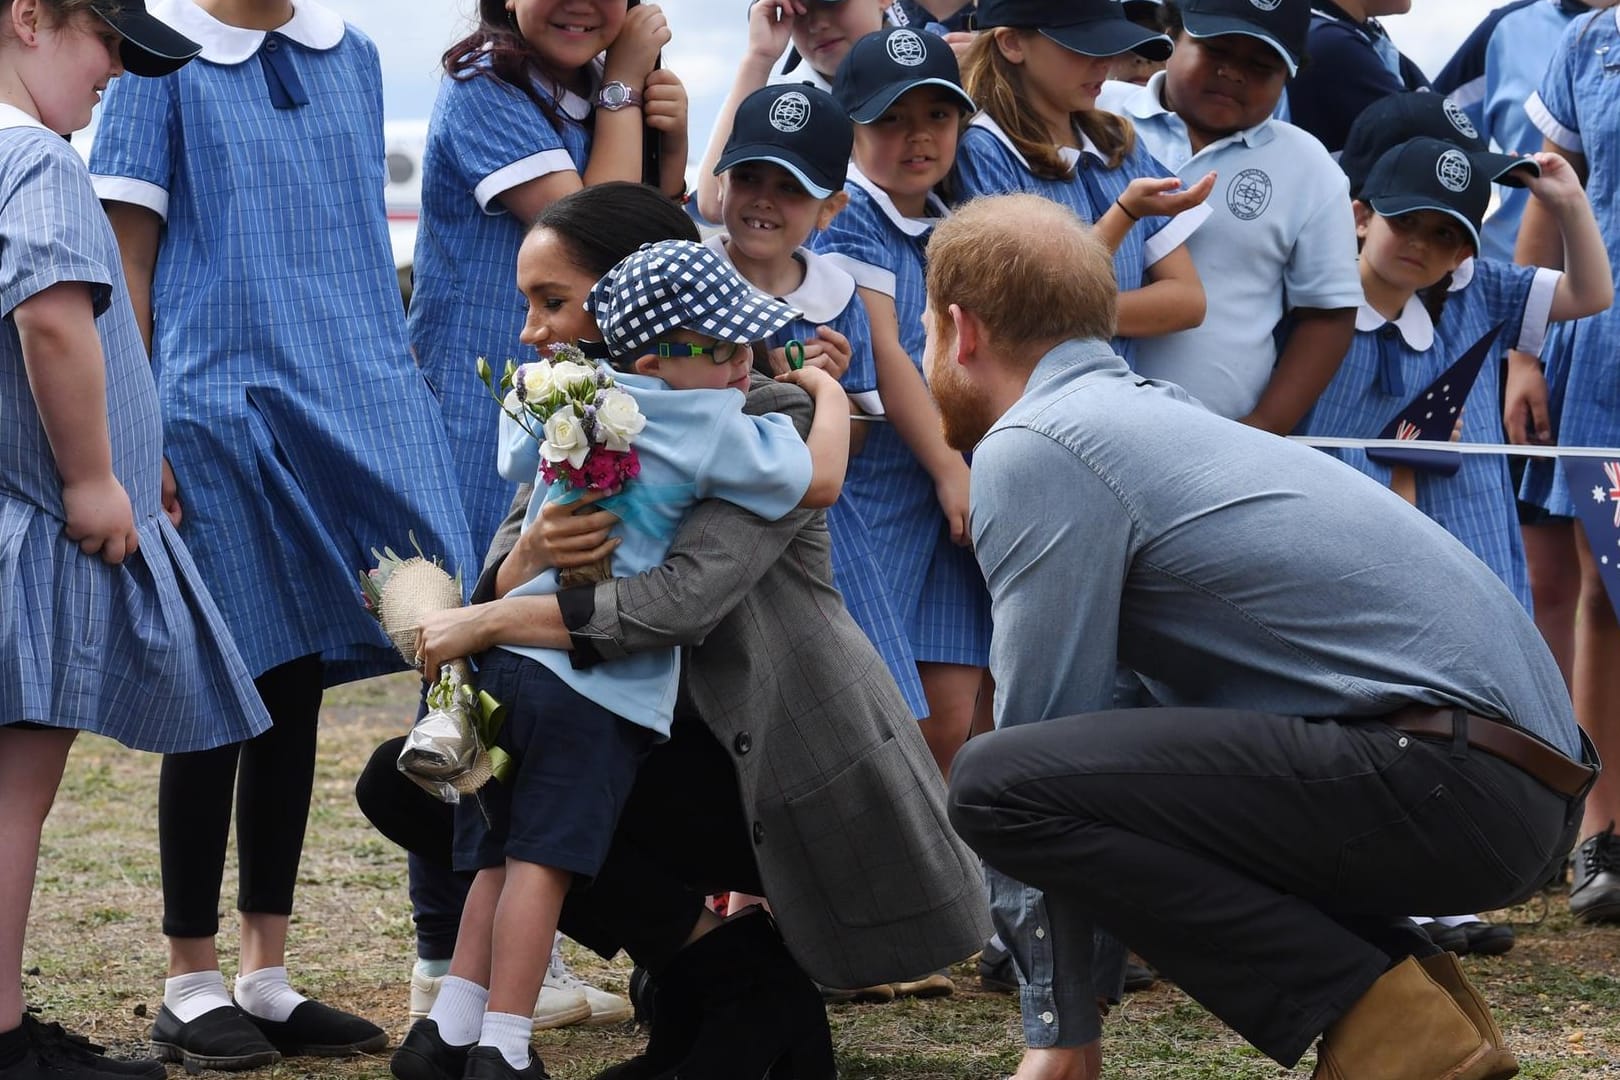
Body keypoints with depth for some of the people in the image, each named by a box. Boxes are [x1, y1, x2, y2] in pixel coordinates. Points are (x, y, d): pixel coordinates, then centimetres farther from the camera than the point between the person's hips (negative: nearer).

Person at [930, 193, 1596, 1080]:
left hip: (1446, 775, -10)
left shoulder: (1033, 451, -5)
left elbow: (1043, 724, -5)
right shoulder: (1150, 412, 24)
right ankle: (1410, 995, 11)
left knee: (1002, 783, -17)